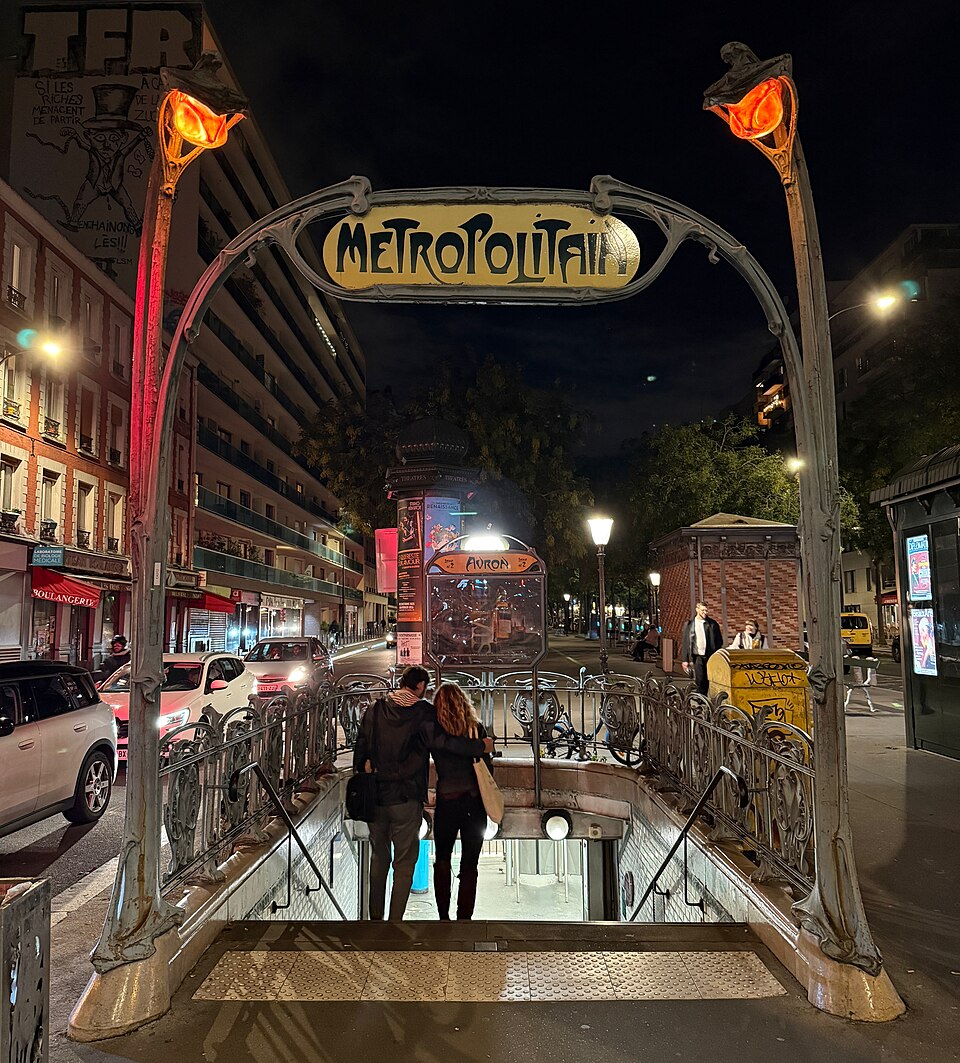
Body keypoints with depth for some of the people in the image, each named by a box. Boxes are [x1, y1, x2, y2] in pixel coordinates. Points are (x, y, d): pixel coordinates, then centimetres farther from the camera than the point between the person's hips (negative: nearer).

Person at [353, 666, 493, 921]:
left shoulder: (376, 709, 6)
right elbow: (442, 740, -19)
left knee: (378, 858, 19)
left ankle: (375, 916, 26)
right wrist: (481, 746, -11)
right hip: (406, 798, -5)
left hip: (375, 795, 5)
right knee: (404, 863, 7)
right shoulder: (423, 712, -8)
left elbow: (361, 745, 8)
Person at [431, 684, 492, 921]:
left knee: (442, 860, 19)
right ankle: (464, 917, 8)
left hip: (446, 802, 0)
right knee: (469, 864, 9)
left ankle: (443, 915, 21)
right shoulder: (477, 728, -5)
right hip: (474, 802, 0)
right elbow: (486, 766, -2)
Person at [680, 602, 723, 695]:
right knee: (699, 681, -7)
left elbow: (719, 641, 9)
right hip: (697, 656, -1)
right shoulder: (689, 624, 5)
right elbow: (684, 643, 6)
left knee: (707, 682, 3)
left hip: (710, 656, 1)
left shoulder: (712, 624, 7)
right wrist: (684, 659, 0)